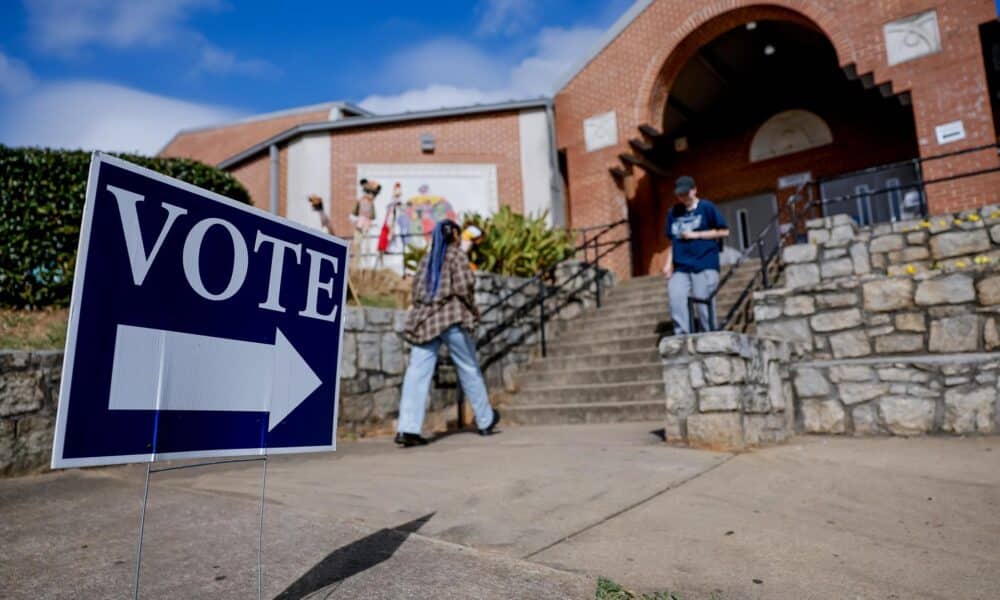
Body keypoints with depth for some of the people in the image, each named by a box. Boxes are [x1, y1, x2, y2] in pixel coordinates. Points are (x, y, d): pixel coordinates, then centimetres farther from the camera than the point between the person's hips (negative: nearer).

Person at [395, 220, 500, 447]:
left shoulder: (427, 259, 19)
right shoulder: (456, 254, 2)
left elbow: (416, 290, 16)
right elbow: (463, 286, -10)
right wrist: (472, 308, 4)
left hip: (424, 319, 5)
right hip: (451, 317, -5)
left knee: (418, 373, -4)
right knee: (469, 370, 9)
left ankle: (407, 429, -14)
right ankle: (485, 421, 23)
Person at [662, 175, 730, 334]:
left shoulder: (707, 207, 3)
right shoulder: (673, 213, 14)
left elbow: (724, 231, 1)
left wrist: (696, 235, -6)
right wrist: (668, 263, 7)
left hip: (705, 265, -3)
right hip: (680, 267, 4)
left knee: (703, 302, -6)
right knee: (676, 301, -13)